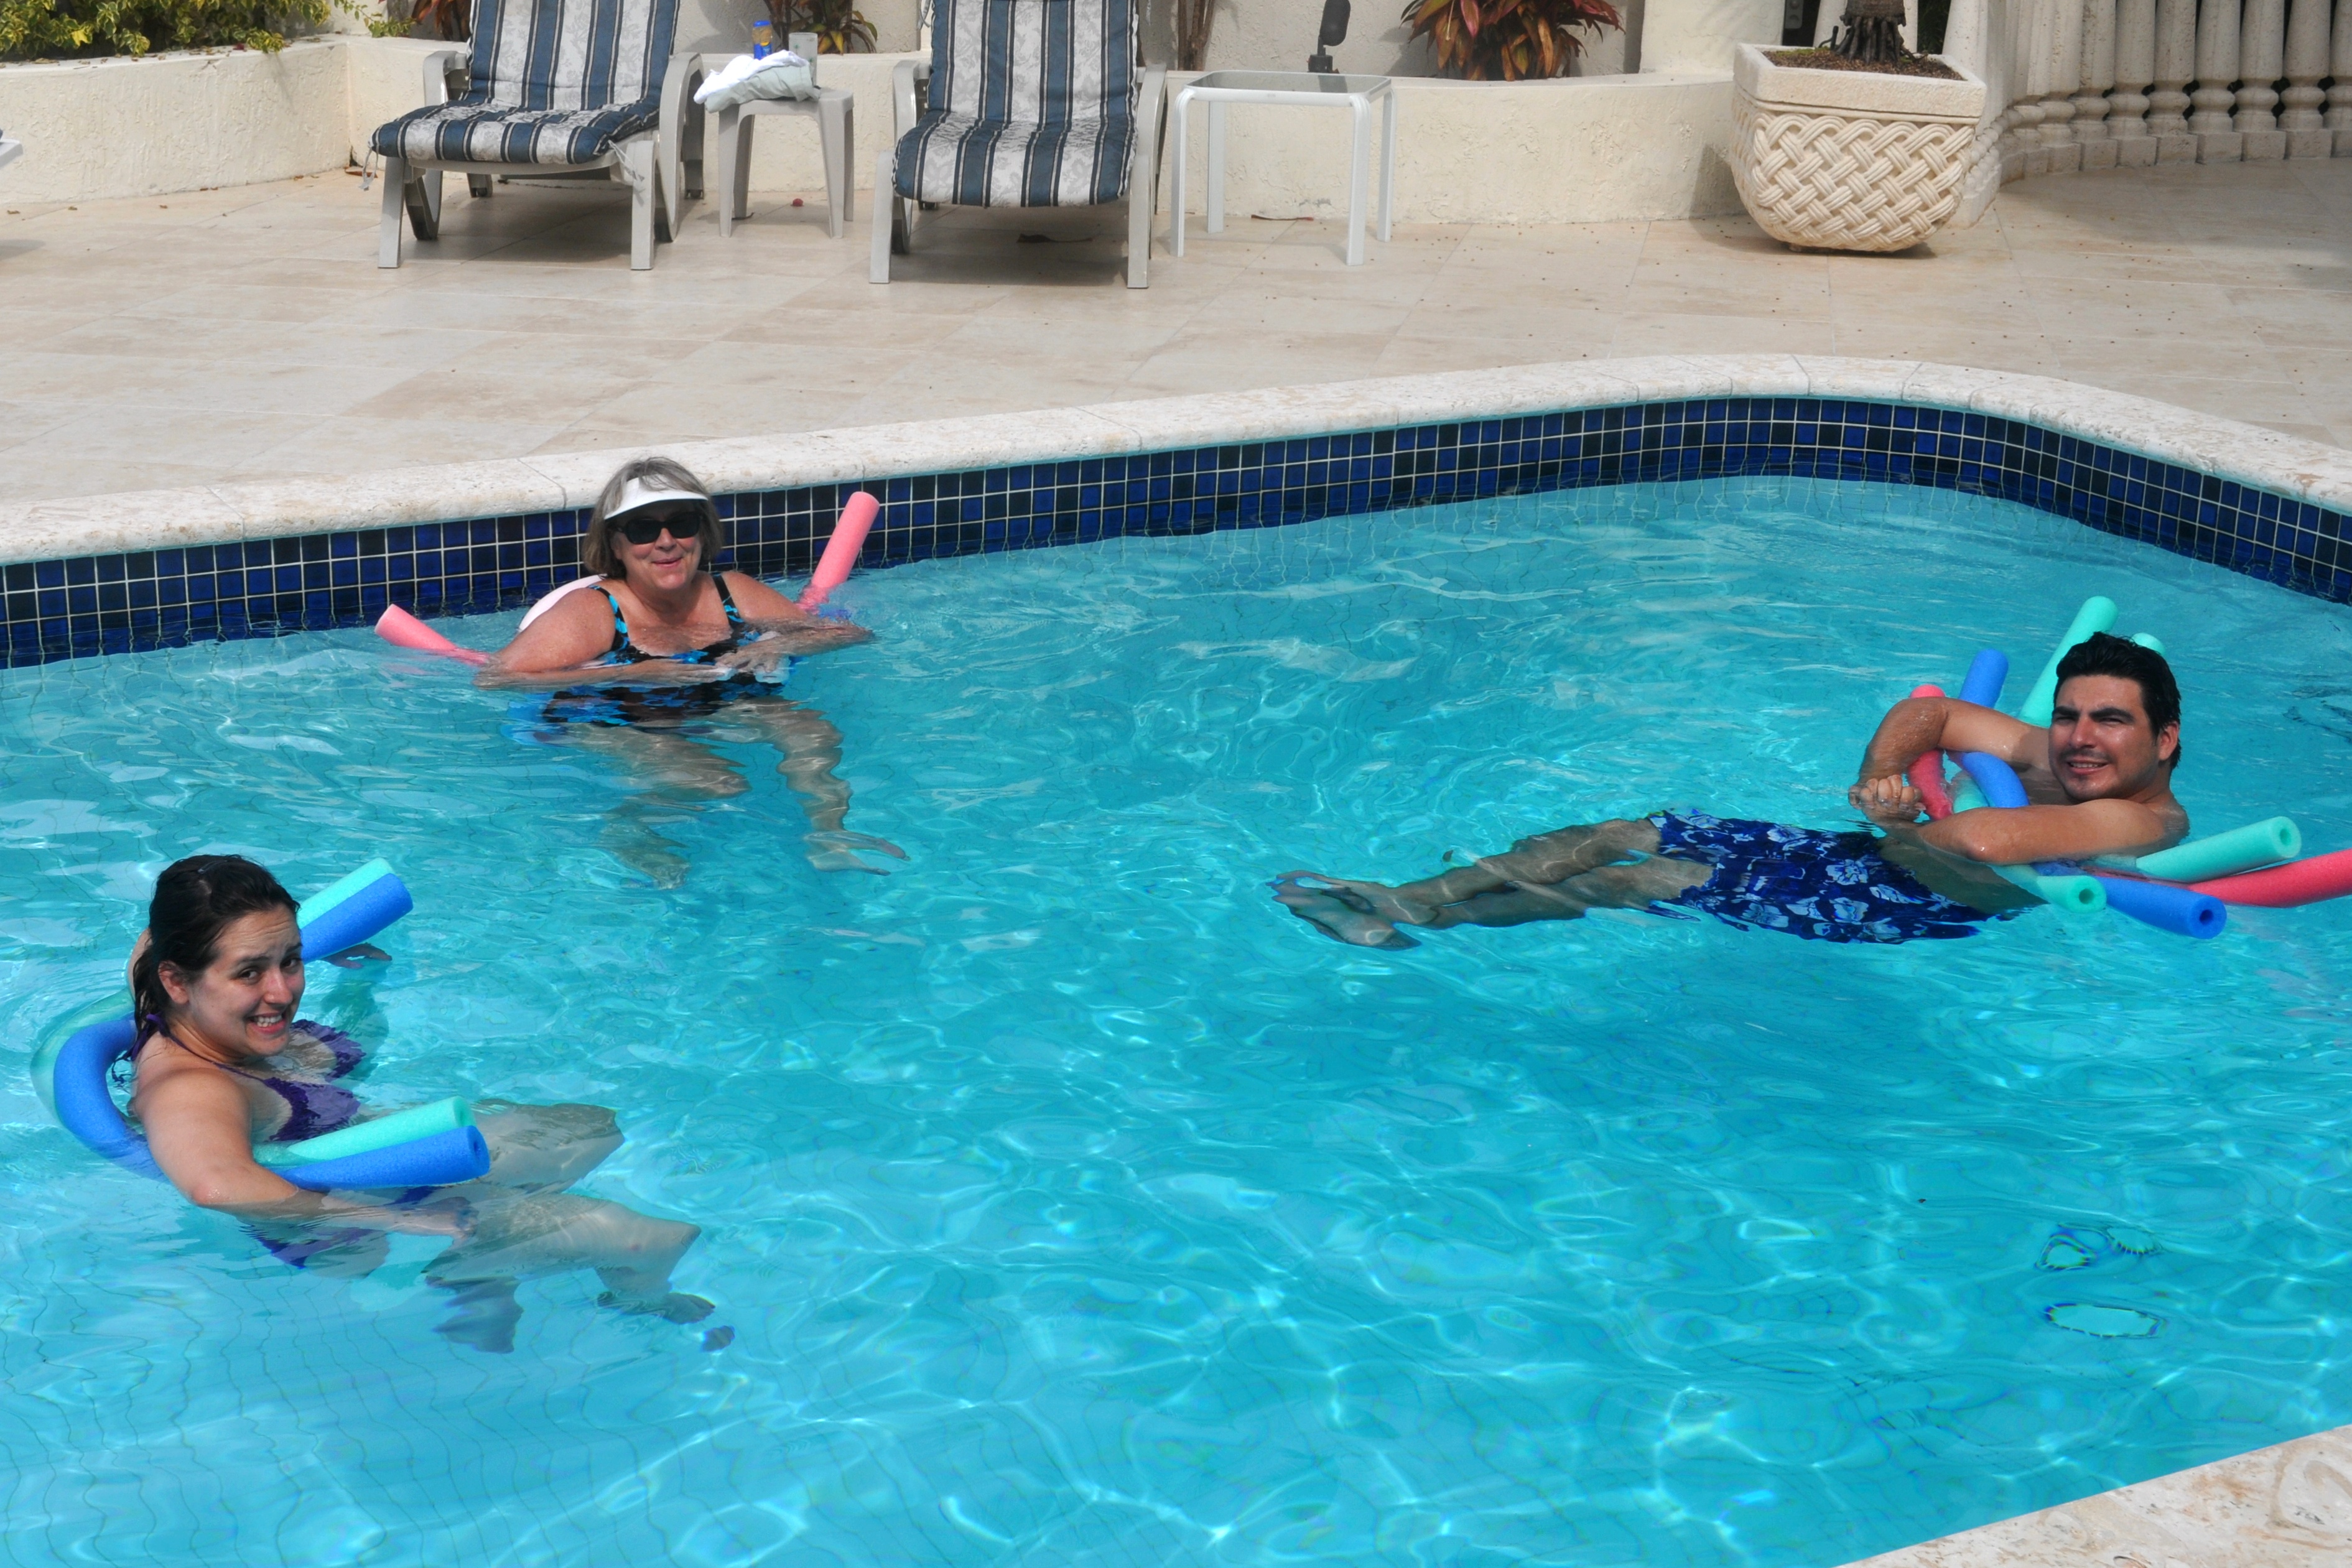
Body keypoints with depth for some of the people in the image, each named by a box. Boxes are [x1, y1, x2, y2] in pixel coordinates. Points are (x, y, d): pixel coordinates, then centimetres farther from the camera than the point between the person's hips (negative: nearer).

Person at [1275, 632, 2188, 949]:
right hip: (1861, 856, 9)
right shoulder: (2053, 760, 13)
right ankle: (1402, 898, 1)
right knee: (1608, 838, -1)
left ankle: (1411, 922, -5)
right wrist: (1878, 778, -2)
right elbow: (1929, 712, 20)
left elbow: (1989, 845, -31)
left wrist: (1899, 827, -10)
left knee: (1640, 882, -13)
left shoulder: (2146, 821, -15)